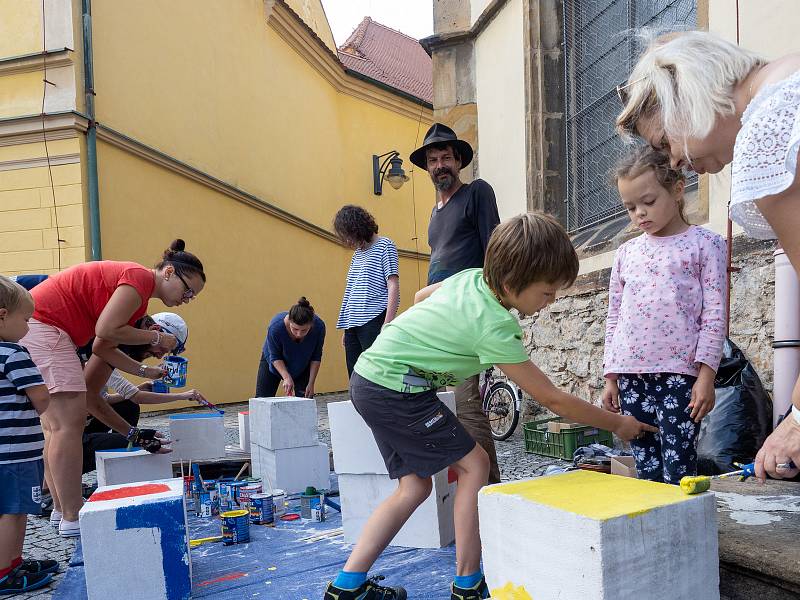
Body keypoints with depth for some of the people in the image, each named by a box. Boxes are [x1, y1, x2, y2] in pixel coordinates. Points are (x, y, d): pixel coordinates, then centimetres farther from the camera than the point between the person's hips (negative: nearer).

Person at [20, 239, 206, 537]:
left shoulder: (136, 289, 16)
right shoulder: (140, 277, -14)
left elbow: (102, 347, 12)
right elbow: (106, 330, -21)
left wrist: (146, 371, 7)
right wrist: (156, 338, -9)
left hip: (33, 329, 11)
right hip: (42, 325, -11)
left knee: (55, 424, 13)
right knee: (70, 421, -11)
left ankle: (61, 509, 20)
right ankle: (72, 519, -6)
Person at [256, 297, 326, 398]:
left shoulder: (319, 326, -31)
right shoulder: (276, 326, -36)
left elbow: (316, 358, -16)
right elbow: (275, 357, -21)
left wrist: (311, 384, -17)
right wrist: (286, 377, -32)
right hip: (275, 364, -1)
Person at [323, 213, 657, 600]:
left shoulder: (471, 276, 1)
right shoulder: (494, 327, -22)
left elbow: (422, 294, 22)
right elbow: (552, 399, -14)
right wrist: (617, 424, -3)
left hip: (369, 379, 9)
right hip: (396, 389, -9)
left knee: (415, 485, 11)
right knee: (473, 464, -2)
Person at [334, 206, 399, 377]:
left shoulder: (384, 246, -1)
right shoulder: (357, 253, 20)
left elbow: (393, 286, -8)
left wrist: (387, 324, -16)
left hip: (373, 322, -7)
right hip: (353, 325, 7)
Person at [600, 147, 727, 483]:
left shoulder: (705, 244, 3)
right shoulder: (626, 253, 14)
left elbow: (714, 315, -3)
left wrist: (706, 375, -10)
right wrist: (611, 378, 12)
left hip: (679, 375, -4)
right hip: (630, 377, 4)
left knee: (678, 473, -5)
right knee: (646, 472, 8)